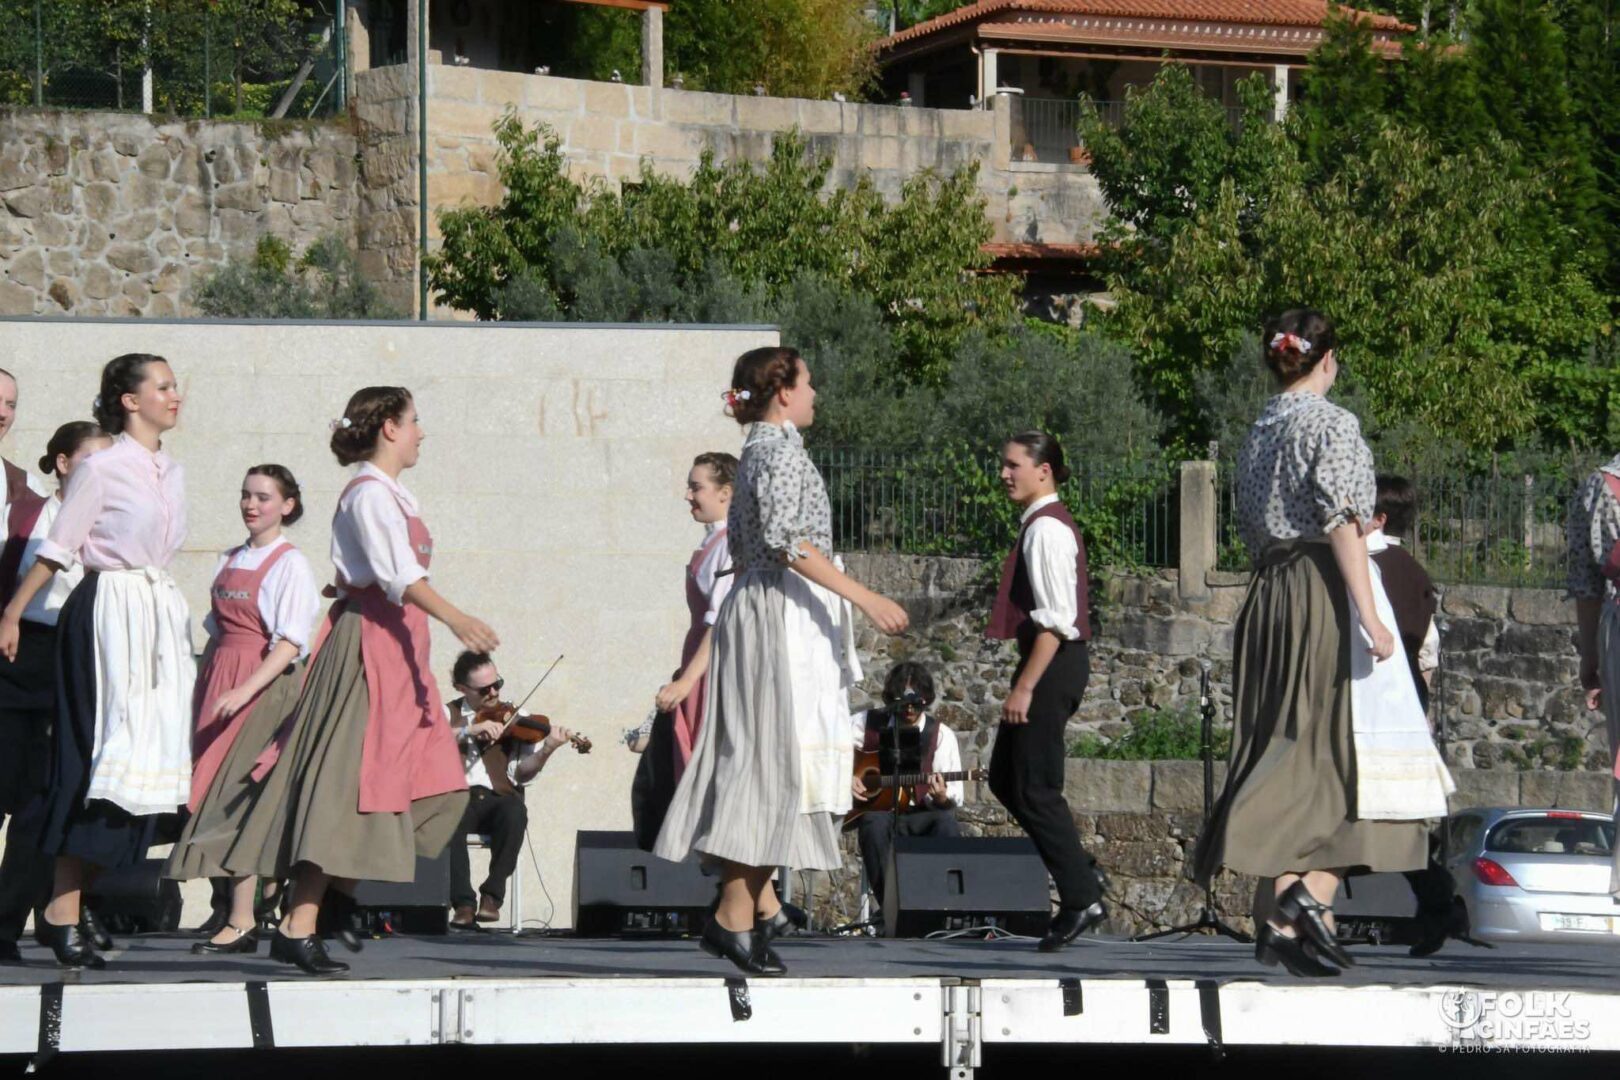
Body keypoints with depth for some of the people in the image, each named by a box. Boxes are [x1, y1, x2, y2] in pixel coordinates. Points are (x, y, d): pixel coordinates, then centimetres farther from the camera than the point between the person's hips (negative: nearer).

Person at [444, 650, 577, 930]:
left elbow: (522, 772, 2)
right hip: (459, 797, -1)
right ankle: (463, 902, -30)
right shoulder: (447, 714, 13)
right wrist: (470, 730, -19)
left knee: (514, 812, -35)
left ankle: (492, 896, -23)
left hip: (500, 798, 1)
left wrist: (546, 751, -16)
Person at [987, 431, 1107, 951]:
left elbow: (1055, 619, -21)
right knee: (1005, 778, 14)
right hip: (1055, 661, 10)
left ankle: (1080, 899, 0)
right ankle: (1078, 875, 16)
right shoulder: (1045, 525, 16)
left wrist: (1026, 686, -22)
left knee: (1035, 789, -5)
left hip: (1052, 663, -10)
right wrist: (1026, 680, 20)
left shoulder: (1046, 529, -15)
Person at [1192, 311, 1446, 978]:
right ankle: (1310, 890, -22)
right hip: (1326, 593, -7)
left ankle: (1282, 921, 3)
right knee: (1349, 751, -4)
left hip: (1270, 596, 7)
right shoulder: (1332, 424, -7)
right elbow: (1342, 523, -16)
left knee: (1290, 754, 7)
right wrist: (1371, 618, -18)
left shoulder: (1260, 432, 14)